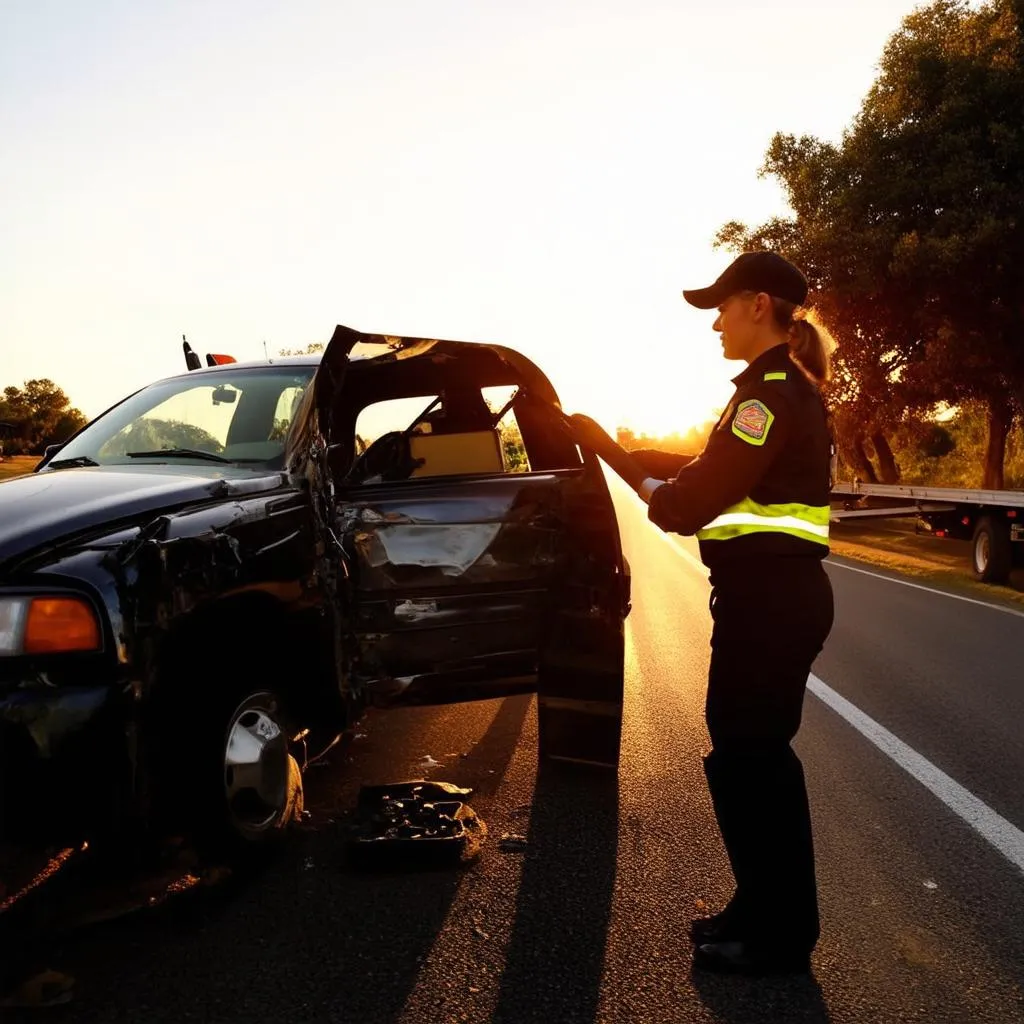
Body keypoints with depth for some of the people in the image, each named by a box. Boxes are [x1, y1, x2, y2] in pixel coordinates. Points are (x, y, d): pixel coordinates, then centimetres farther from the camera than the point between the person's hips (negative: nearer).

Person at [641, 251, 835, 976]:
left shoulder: (772, 387, -16)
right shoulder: (788, 386, 17)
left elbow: (698, 499, -20)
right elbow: (726, 480, 15)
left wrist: (654, 495, -1)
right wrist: (662, 480, 7)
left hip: (769, 597, -10)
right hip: (777, 590, 10)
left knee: (746, 758, 0)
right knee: (757, 753, 17)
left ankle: (780, 934, 15)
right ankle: (769, 912, 31)